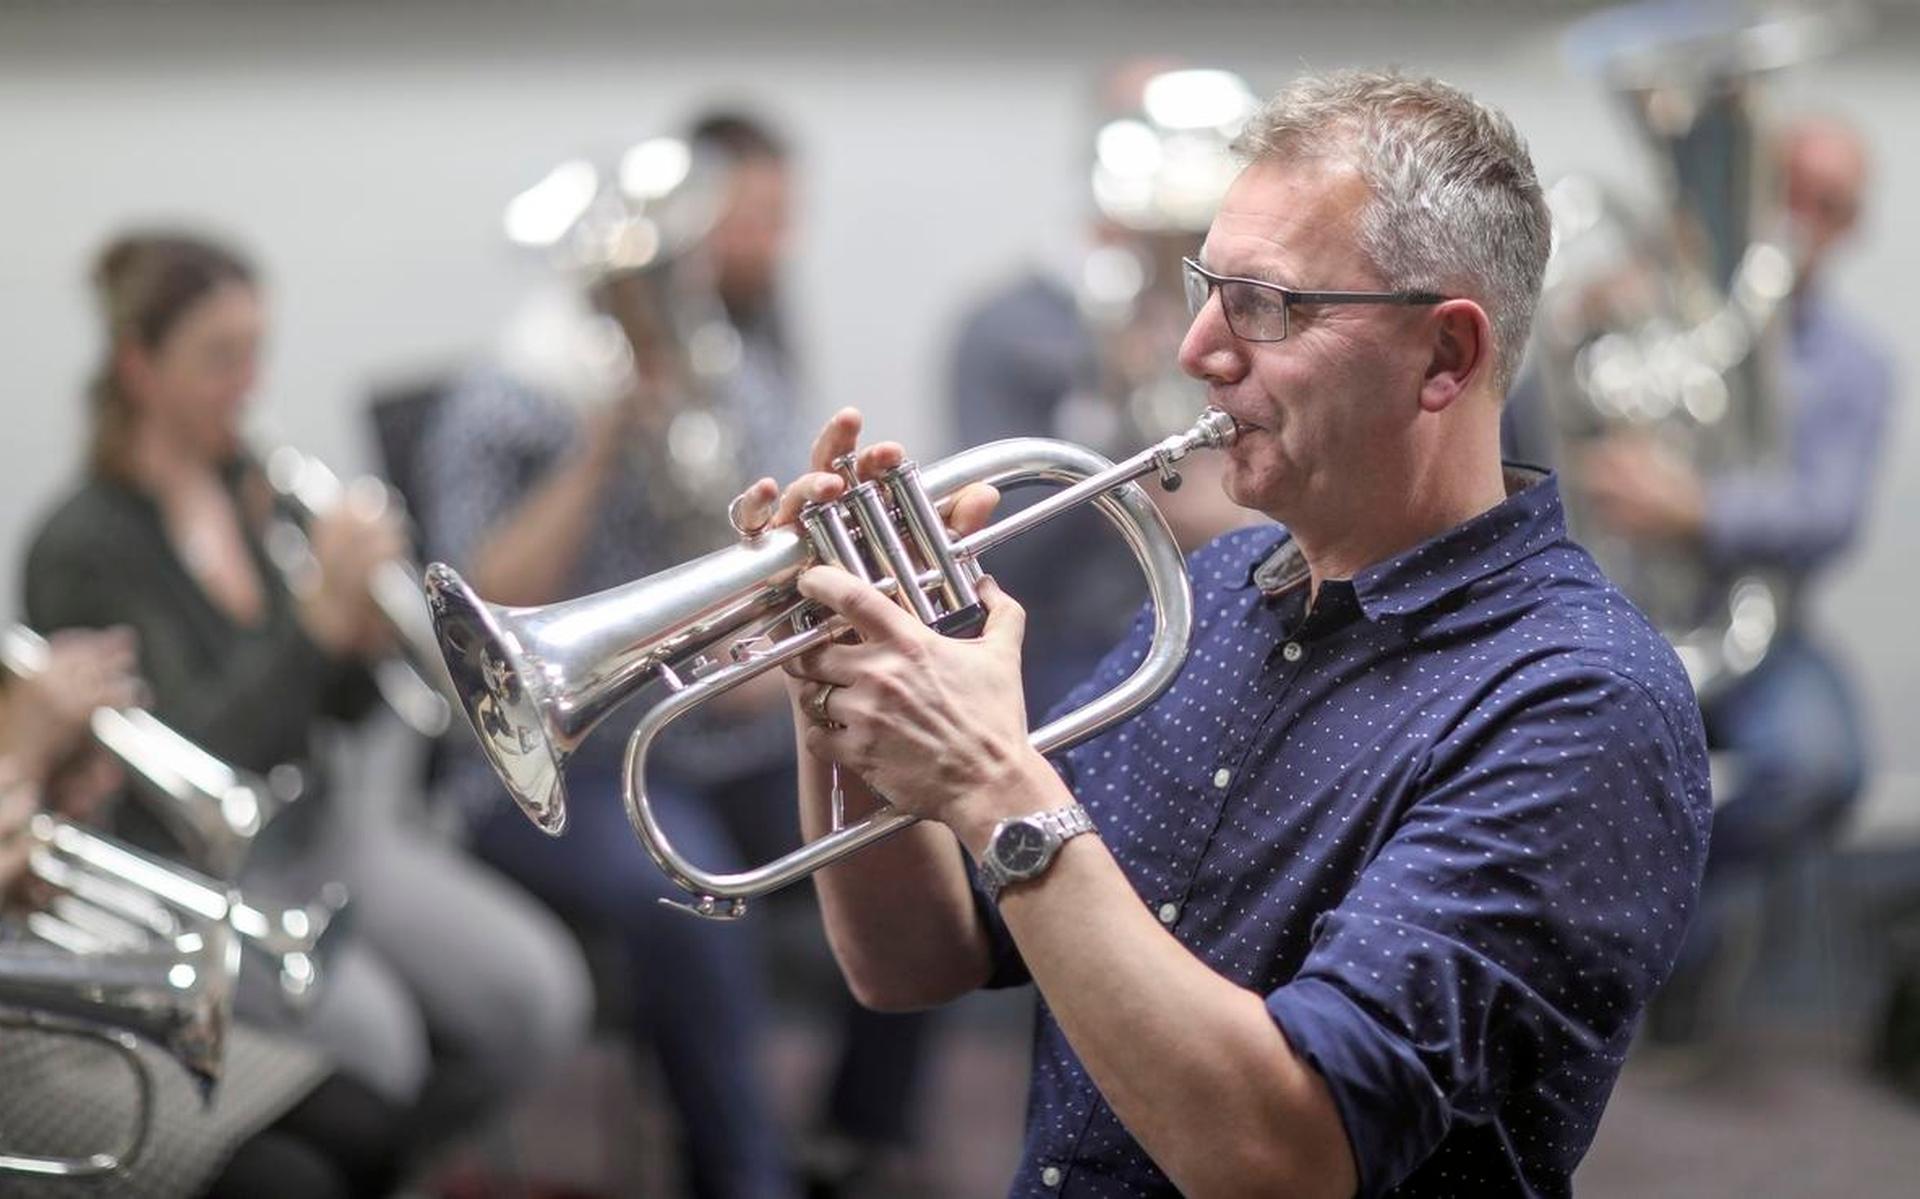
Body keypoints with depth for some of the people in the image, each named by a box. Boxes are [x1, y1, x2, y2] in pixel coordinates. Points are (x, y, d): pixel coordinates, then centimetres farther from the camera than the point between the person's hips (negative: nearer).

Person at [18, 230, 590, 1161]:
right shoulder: (81, 550, -13)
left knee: (540, 995, -13)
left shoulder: (256, 489, 5)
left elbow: (343, 702, 10)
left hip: (315, 828, 6)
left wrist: (366, 635, -13)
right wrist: (320, 616, -29)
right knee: (369, 1026, -31)